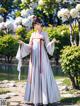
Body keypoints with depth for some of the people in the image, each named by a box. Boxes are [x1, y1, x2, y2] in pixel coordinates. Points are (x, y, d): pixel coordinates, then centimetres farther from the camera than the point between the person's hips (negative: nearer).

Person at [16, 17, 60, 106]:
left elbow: (47, 46, -1)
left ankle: (45, 99, -5)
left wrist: (52, 42, -20)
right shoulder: (33, 34, 16)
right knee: (34, 76, 1)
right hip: (34, 57, 4)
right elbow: (30, 47, 13)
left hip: (42, 57, -4)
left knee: (43, 75, -9)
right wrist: (23, 43, -2)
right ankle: (36, 98, 6)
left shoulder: (45, 34, 5)